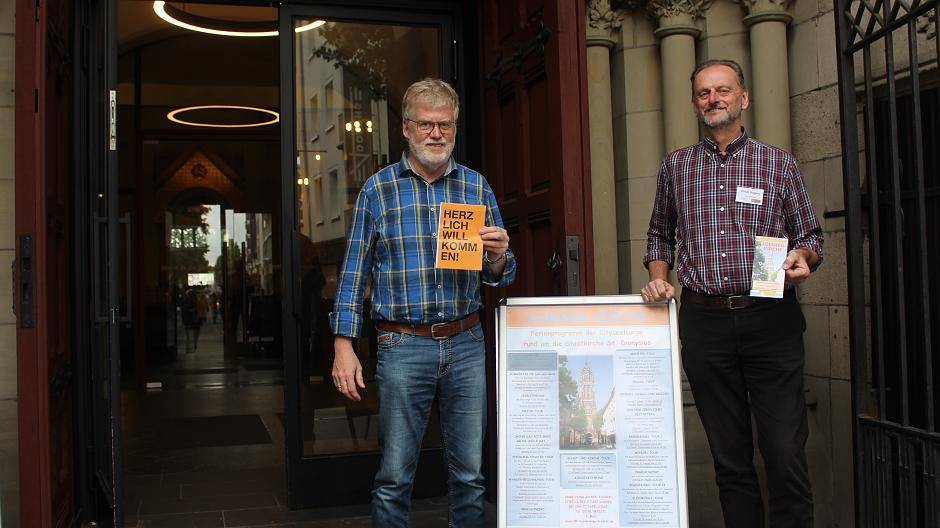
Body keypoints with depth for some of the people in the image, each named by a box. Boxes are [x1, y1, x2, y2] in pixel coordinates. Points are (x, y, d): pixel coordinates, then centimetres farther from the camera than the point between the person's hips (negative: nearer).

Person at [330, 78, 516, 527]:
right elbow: (353, 272, 4)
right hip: (403, 347, -2)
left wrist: (498, 256, -11)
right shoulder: (378, 189, 4)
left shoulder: (476, 186, 9)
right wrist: (343, 346, -3)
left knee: (470, 474, 8)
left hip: (466, 344, 2)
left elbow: (497, 277, 13)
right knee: (394, 478, 2)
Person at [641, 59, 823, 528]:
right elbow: (659, 234, 23)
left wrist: (801, 258, -10)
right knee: (729, 456, 9)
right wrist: (658, 275, 6)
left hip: (770, 318, -1)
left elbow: (810, 234, 11)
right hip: (703, 322, 2)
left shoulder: (778, 163, 8)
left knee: (785, 453, -5)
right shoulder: (675, 166, 13)